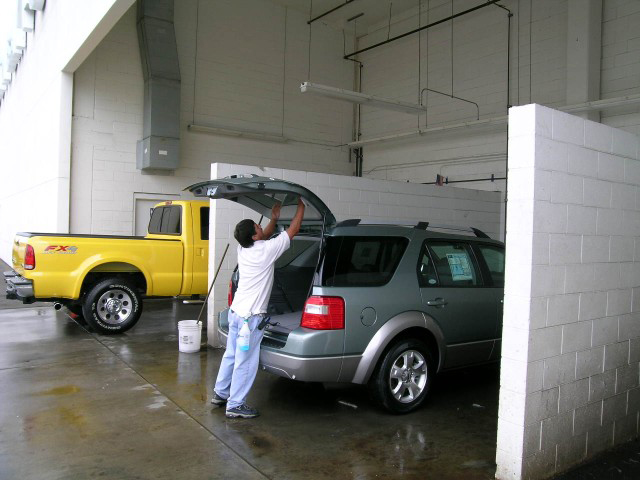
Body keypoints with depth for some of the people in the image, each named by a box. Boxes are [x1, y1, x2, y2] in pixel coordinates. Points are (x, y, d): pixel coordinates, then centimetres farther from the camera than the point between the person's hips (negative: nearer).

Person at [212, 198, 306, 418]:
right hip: (250, 316, -9)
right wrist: (301, 206, 7)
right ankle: (235, 405, 8)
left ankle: (220, 393, 33)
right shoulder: (265, 250, -16)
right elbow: (293, 230, -5)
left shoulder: (243, 249, 4)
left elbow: (265, 236, 28)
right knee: (246, 362, 0)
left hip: (236, 311, 9)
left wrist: (274, 219, 25)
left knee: (231, 355, 20)